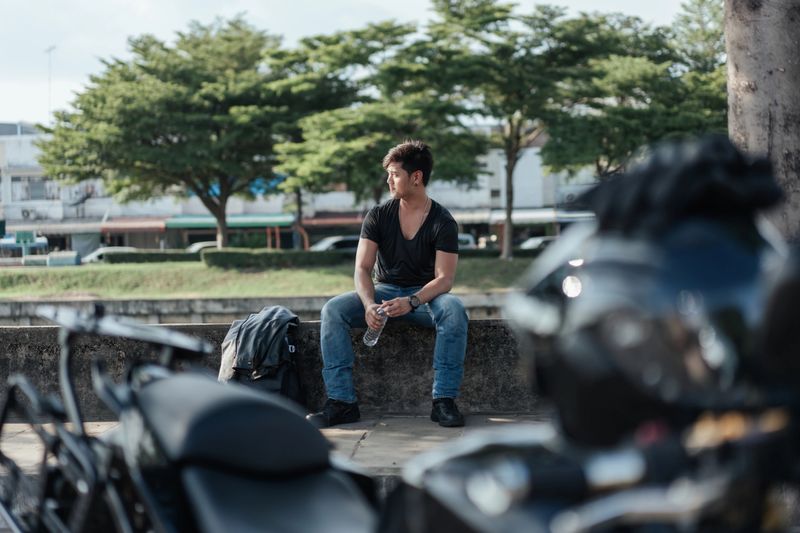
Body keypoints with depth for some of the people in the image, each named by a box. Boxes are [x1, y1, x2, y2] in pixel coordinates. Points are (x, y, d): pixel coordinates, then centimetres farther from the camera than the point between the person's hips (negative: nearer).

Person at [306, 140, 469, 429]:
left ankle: (444, 400, -33)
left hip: (426, 294, -2)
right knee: (333, 309, -24)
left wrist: (412, 302, -36)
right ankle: (342, 401, -28)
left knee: (454, 310, -36)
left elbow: (444, 278, -17)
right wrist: (369, 304, -29)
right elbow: (362, 269, -7)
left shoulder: (443, 222, -9)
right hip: (384, 291, 2)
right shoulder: (378, 216, -1)